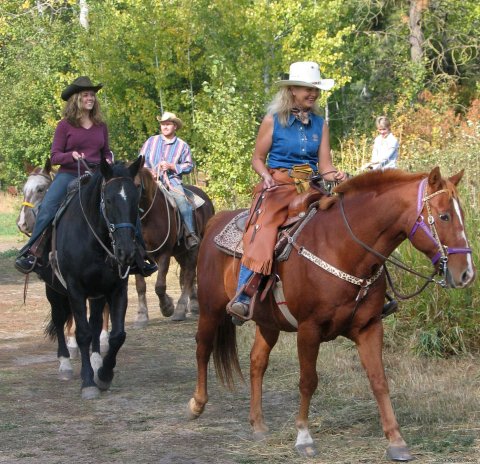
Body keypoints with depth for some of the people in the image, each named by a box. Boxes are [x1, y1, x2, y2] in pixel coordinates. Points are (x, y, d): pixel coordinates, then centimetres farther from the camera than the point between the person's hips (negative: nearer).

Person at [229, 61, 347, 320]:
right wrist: (267, 177, -14)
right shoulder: (273, 120, 3)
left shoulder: (320, 124, 13)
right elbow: (258, 159, 7)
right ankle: (243, 296, -35)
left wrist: (335, 175, -13)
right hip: (278, 185, -4)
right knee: (263, 228, -29)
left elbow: (324, 166, 9)